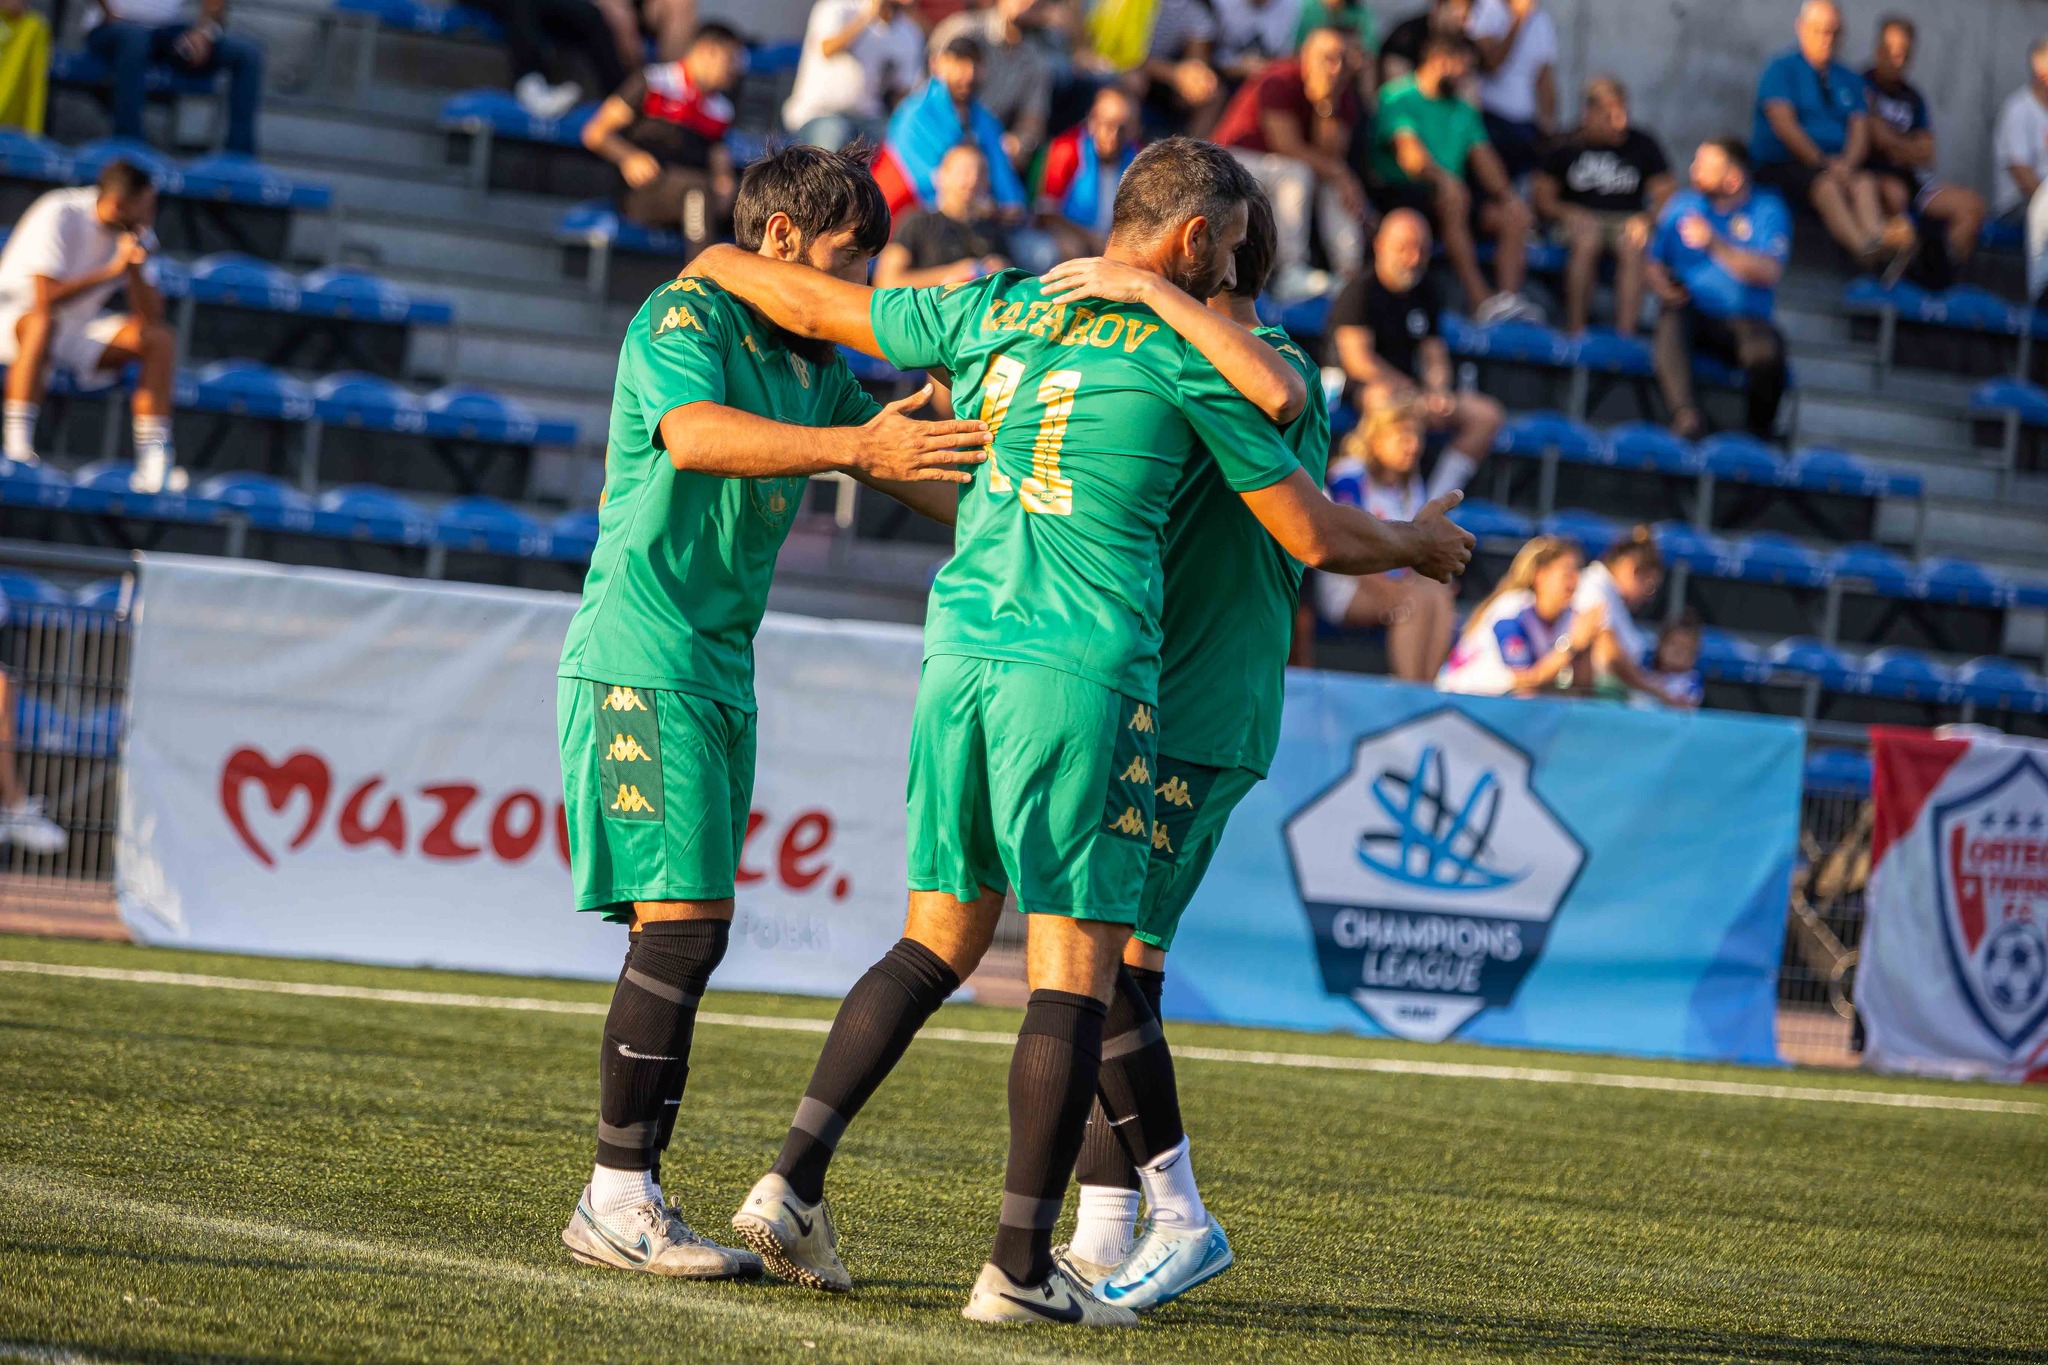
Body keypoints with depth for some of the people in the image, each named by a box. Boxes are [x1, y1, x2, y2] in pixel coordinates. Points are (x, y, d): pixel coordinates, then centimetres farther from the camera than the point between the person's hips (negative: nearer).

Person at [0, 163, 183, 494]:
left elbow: (150, 317, -9)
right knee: (44, 322, -41)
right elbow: (46, 298, -32)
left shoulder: (139, 233, -4)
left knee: (161, 338, -13)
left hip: (79, 330, 6)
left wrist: (135, 268, -25)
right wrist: (114, 270, -30)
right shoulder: (59, 215, -22)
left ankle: (153, 465, -20)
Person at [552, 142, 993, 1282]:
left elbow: (932, 476, 24)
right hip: (641, 661, -9)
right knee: (684, 921, -15)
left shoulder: (817, 366, 18)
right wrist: (854, 447, -38)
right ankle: (617, 1200, -13)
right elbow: (694, 433, -28)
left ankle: (633, 1198, 6)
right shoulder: (683, 317, -7)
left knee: (684, 933, 5)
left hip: (721, 671, 9)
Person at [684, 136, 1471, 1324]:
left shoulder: (994, 312, 11)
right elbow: (1314, 535, 2)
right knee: (1079, 966, -1)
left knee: (940, 941, 15)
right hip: (1082, 675, -6)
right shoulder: (1183, 351, -2)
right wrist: (1419, 545, 22)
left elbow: (812, 304, 22)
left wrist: (718, 262, 43)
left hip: (961, 651, 6)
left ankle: (793, 1184, 7)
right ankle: (1021, 1268, -2)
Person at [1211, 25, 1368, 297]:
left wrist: (1327, 105, -25)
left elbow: (1331, 155, -14)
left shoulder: (1346, 96, -3)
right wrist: (1339, 175, -28)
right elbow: (1287, 146, -27)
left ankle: (1350, 274, -25)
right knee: (1297, 173, -33)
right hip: (1239, 160, -7)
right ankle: (1291, 273, -38)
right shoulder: (1279, 83, -20)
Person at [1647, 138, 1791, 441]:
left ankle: (1761, 431, -8)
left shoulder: (1766, 211, 1)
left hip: (1744, 322, -2)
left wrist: (1716, 245, -26)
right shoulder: (1683, 205, 12)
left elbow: (1769, 274, -14)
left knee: (1766, 351, -35)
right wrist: (1663, 286, -9)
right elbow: (1655, 262, 15)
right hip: (1692, 315, 2)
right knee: (1671, 317, -34)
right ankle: (1685, 414, -47)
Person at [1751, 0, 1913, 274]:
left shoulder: (1849, 81, 19)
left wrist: (1846, 164, -16)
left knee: (1864, 182, -31)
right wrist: (1824, 163, -18)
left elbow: (1860, 132, 7)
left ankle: (1877, 237, -63)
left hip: (1837, 166, 4)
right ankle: (1863, 247, -61)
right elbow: (1783, 124, -9)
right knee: (1826, 184, -37)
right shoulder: (1782, 69, 3)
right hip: (1782, 166, -4)